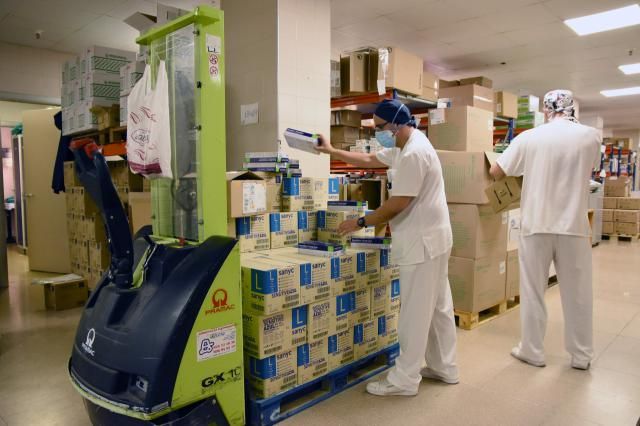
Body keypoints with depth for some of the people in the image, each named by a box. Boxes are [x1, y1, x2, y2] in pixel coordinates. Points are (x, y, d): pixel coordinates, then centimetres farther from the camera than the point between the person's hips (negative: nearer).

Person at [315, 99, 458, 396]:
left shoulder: (413, 154, -21)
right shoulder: (404, 148, 14)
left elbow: (397, 204, -22)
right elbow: (369, 160, 24)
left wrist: (361, 223, -11)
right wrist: (332, 151, 23)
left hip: (422, 241, -11)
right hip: (431, 237, 11)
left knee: (415, 312, -3)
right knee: (439, 307, 16)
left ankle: (404, 380, 9)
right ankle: (444, 368, 29)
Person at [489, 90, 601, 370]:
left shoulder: (529, 138, -5)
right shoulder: (591, 136, -1)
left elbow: (495, 173, -1)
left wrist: (525, 168, 19)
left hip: (536, 224, -1)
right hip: (574, 225, 1)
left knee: (532, 291, 10)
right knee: (577, 292, 13)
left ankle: (532, 352, 20)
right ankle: (581, 355, 25)